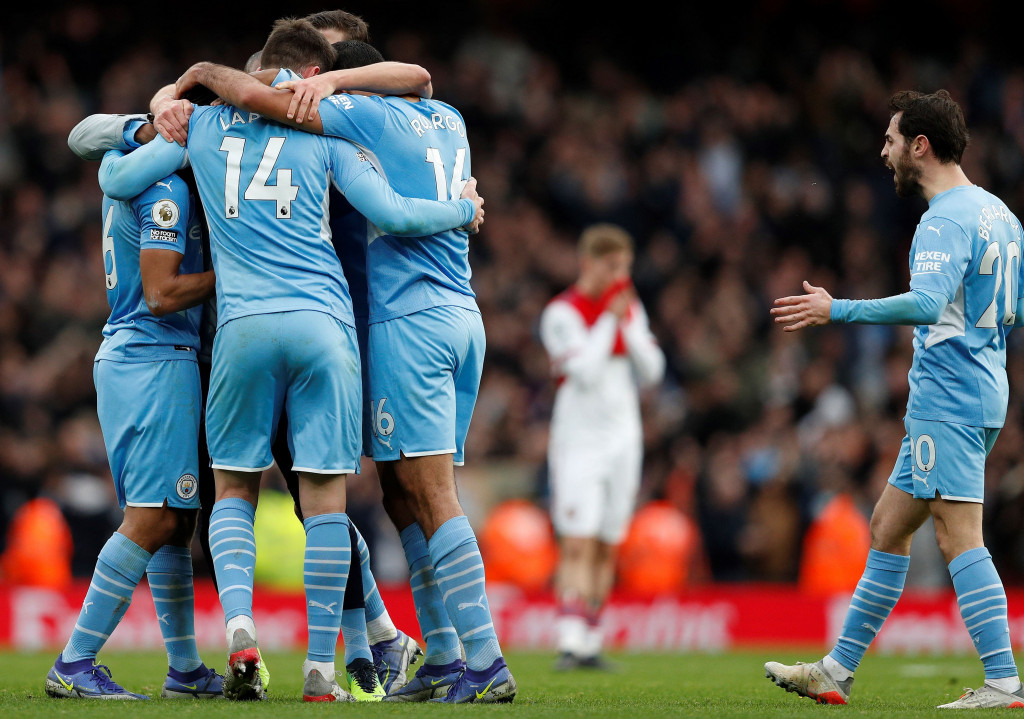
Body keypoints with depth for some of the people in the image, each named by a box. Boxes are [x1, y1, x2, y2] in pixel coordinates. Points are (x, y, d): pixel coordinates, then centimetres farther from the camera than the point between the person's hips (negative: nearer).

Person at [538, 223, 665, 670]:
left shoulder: (630, 308, 9)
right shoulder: (561, 313, -10)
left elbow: (651, 373, 5)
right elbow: (586, 372, -20)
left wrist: (629, 326, -7)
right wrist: (609, 320, -16)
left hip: (623, 438, 6)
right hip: (578, 440, -6)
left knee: (605, 549, 6)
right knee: (578, 545, -15)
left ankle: (591, 644, 10)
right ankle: (570, 643, -21)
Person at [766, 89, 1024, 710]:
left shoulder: (947, 219, -14)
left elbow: (927, 303, -29)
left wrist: (837, 311, -27)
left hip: (948, 398, -10)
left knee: (961, 538, -12)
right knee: (888, 527, 13)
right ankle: (837, 672, 18)